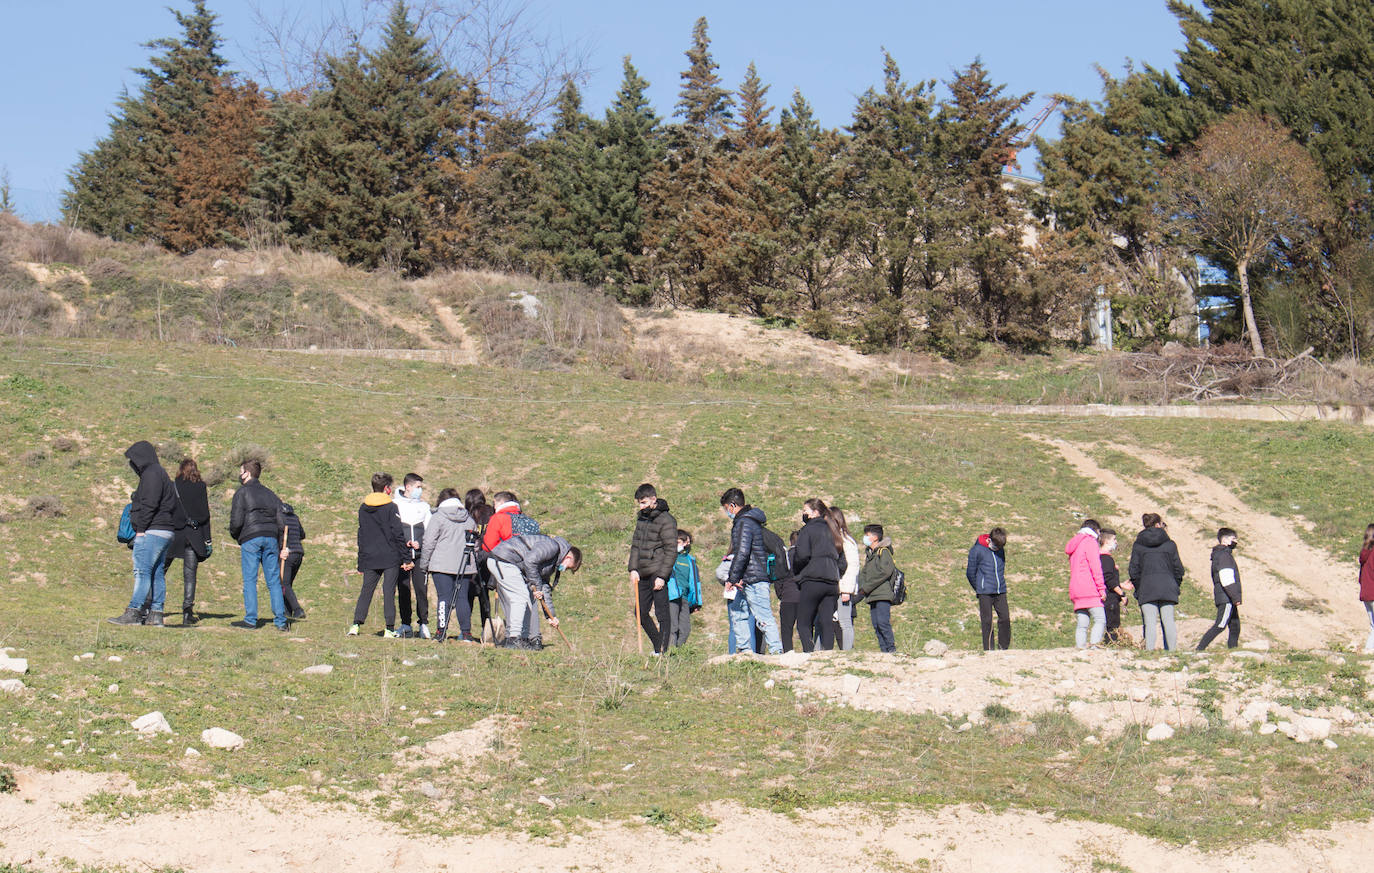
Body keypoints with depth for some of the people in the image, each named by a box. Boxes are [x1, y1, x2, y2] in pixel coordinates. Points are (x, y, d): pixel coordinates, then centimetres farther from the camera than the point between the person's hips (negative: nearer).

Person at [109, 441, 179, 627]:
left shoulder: (151, 474, -10)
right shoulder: (159, 473, 22)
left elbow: (150, 504, -19)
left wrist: (141, 528, -17)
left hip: (152, 532, -10)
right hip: (165, 531, 10)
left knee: (142, 571, -12)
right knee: (157, 573, 8)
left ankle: (134, 611, -16)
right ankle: (156, 614, 8)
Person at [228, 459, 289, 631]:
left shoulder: (242, 493, 1)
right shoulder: (270, 494, 19)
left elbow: (236, 522, -8)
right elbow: (281, 522, 14)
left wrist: (235, 536, 13)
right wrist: (280, 548, 18)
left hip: (250, 539, -5)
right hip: (271, 539, 5)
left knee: (250, 580, -2)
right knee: (274, 581, 5)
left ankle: (251, 620, -5)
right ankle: (281, 621, 1)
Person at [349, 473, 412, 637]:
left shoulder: (363, 508, 10)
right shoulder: (391, 507, -6)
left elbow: (361, 535, 14)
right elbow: (398, 534, -8)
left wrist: (361, 563, 18)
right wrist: (405, 559, -4)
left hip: (369, 559, 4)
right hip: (390, 557, -4)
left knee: (366, 591, 8)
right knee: (389, 592, -2)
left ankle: (356, 624, -3)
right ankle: (390, 628, -2)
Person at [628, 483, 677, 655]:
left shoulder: (666, 520, -10)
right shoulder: (641, 518, 14)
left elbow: (671, 550, -12)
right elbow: (636, 545, 18)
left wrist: (662, 576, -17)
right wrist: (633, 569, 5)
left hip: (658, 574, -8)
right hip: (643, 575, 8)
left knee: (662, 614, -6)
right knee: (641, 613, 11)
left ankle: (663, 651, -4)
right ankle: (658, 648, 21)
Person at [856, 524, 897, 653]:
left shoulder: (884, 551, -6)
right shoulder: (869, 553, 21)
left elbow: (885, 571, -16)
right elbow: (864, 573, 23)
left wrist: (867, 587, -13)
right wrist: (862, 587, 4)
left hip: (883, 595, -9)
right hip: (872, 596, 9)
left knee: (883, 622, -15)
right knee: (876, 624, 5)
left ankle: (892, 648, -13)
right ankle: (883, 649, 7)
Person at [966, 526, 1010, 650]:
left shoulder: (1001, 550, 6)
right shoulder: (977, 550, -9)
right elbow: (970, 573, 0)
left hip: (1001, 591, 4)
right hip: (985, 593, -4)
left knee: (1005, 618, 0)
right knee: (987, 621, -3)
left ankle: (1004, 647, 11)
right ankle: (988, 650, 3)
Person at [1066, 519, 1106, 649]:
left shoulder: (1074, 544, 25)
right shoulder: (1090, 542, -2)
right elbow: (1095, 566, -10)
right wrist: (1101, 588, -12)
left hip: (1075, 589, 8)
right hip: (1089, 590, -8)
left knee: (1082, 624, 4)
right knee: (1100, 620, -12)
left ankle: (1081, 647, -6)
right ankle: (1094, 646, -27)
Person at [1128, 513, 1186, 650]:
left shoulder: (1138, 545, 5)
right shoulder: (1169, 544, 6)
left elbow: (1133, 570, 2)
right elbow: (1178, 568, 5)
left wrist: (1138, 588, 11)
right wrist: (1175, 587, 16)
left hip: (1146, 589, 0)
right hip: (1167, 589, 1)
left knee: (1150, 623, -3)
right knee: (1169, 622, 2)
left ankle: (1149, 650, -11)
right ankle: (1172, 650, -2)